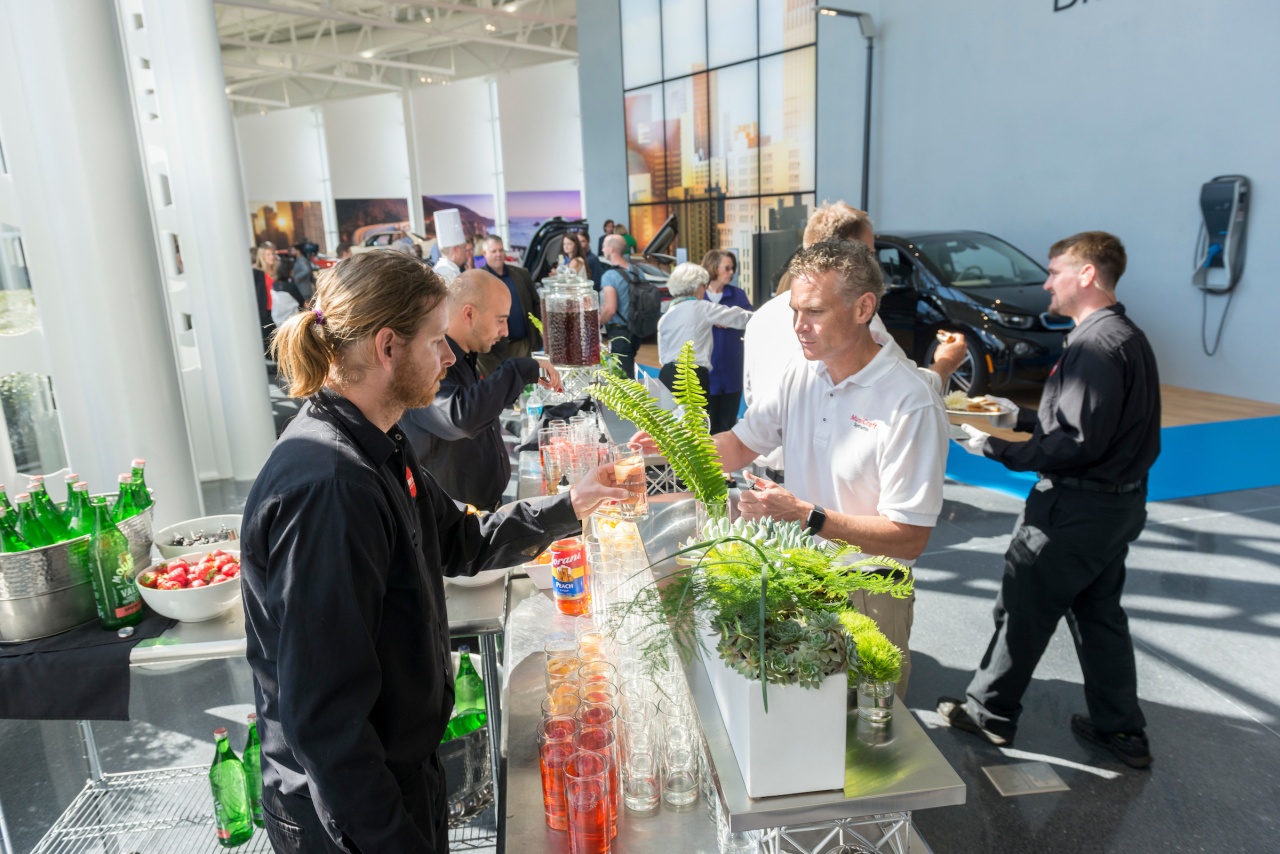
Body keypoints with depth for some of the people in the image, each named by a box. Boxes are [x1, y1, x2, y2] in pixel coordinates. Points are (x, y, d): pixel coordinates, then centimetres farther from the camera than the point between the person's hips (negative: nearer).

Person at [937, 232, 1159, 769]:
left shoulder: (1097, 345, -22)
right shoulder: (1125, 335, 11)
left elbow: (1079, 444, -26)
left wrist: (997, 448, -20)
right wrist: (1018, 417, 12)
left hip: (1078, 507, -10)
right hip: (1118, 501, 10)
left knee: (1023, 610, 5)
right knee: (1098, 611, 20)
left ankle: (989, 713, 21)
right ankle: (1121, 730, 31)